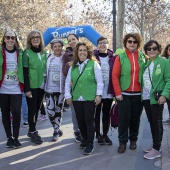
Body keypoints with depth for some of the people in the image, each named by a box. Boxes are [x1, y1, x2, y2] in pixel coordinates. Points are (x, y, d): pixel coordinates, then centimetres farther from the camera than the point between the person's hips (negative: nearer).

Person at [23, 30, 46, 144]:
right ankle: (33, 132, 12)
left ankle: (32, 130, 25)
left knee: (37, 109, 11)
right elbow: (25, 72, -10)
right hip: (32, 86, -5)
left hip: (41, 86, 5)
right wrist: (27, 89, -15)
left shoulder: (44, 53, 9)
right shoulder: (27, 53, -6)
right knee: (32, 109, 1)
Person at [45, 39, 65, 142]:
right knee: (50, 111, -2)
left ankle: (56, 132, 22)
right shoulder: (48, 58, 4)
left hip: (61, 89, -1)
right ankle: (58, 129, 18)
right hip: (49, 89, 2)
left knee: (58, 111, 8)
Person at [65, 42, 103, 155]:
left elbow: (99, 81, -5)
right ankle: (84, 140, 31)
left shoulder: (94, 64, -3)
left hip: (90, 98, -4)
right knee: (80, 121, 12)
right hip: (76, 98, 5)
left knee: (89, 121, 0)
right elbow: (68, 82, 13)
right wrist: (68, 95, 6)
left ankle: (90, 144, 10)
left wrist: (98, 95, -10)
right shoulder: (73, 66, 12)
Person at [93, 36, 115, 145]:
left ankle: (105, 134, 26)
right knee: (97, 113, 9)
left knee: (106, 114, 12)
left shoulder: (113, 58, 3)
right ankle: (98, 135, 24)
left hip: (109, 92, 2)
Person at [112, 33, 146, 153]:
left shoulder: (143, 57, 4)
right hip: (124, 94, -2)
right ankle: (123, 142, 15)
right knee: (123, 119, 3)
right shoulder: (120, 57, -3)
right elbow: (115, 76, -6)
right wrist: (118, 93, -10)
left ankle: (133, 140, 28)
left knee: (135, 118, 12)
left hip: (138, 94, 2)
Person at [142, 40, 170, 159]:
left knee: (157, 123, -1)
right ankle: (155, 145, 27)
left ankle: (157, 150, 7)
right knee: (151, 122, 13)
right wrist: (142, 93, 5)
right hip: (146, 98, 6)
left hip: (157, 98, -6)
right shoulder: (146, 63, 11)